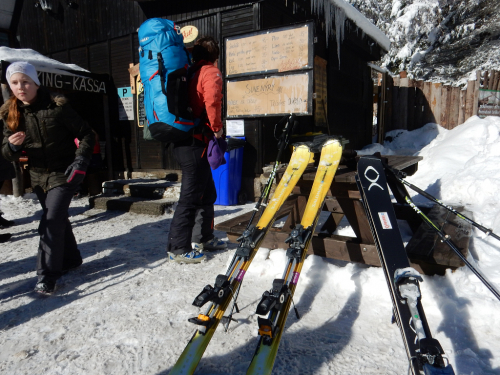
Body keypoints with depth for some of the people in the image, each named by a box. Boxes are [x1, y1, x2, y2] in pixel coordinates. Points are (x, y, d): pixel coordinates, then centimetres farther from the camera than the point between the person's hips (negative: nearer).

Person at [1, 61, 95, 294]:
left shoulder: (57, 107, -14)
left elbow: (86, 135, -8)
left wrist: (80, 161, -21)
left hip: (64, 174, -5)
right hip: (38, 176, 5)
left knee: (51, 223, -10)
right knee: (57, 220, 17)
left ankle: (47, 275, 1)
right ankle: (70, 259, 36)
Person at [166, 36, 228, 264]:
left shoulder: (189, 73, 17)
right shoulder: (211, 72, -6)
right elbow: (212, 101, -25)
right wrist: (217, 127, -13)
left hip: (183, 140, 9)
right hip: (195, 142, -9)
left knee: (207, 191, 18)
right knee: (190, 195, -4)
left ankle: (202, 237, 29)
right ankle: (178, 249, 2)